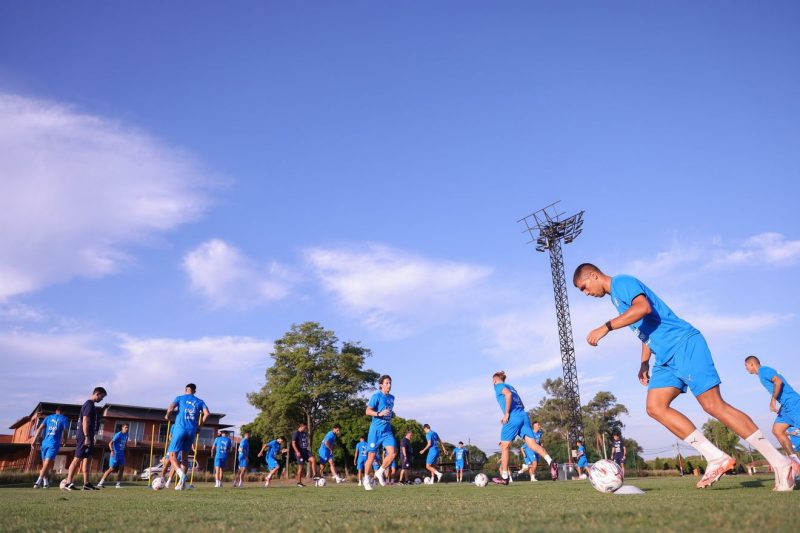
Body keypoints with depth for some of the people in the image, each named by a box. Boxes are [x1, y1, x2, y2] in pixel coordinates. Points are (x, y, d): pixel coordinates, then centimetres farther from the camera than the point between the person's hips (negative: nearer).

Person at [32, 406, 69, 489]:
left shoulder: (48, 417, 17)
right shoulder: (64, 419, 7)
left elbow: (40, 429, 8)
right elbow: (66, 431, 1)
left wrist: (34, 440, 4)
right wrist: (64, 440, 18)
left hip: (45, 442, 4)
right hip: (54, 443, -4)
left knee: (45, 463, 15)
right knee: (47, 464, -10)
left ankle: (45, 482, 19)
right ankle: (38, 481, -25)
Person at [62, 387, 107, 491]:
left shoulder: (90, 405, 17)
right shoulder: (89, 404, -13)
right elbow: (85, 422, -19)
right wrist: (87, 437, -21)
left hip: (88, 437, 10)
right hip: (84, 436, -10)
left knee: (87, 459, 9)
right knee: (78, 459, -7)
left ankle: (86, 483, 12)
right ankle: (68, 483, -2)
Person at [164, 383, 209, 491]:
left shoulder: (180, 398, 8)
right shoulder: (200, 401, 13)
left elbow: (170, 409, -9)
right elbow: (207, 413, -1)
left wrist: (167, 416, 12)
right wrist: (199, 426, 9)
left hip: (180, 429, -3)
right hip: (192, 431, 3)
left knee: (172, 455, -2)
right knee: (184, 456, 16)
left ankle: (181, 473, -29)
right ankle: (181, 483, 10)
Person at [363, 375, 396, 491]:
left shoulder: (391, 398, 13)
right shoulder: (377, 396, -8)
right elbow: (368, 411, -13)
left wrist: (392, 414, 8)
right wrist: (379, 414, -28)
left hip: (387, 430, 5)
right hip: (376, 430, -5)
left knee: (392, 453, -12)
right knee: (372, 456, 2)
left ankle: (380, 472, 10)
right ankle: (366, 480, 20)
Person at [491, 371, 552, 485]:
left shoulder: (498, 386, 6)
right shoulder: (511, 387, 28)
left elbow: (508, 394, -16)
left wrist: (506, 413, -14)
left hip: (513, 419, -7)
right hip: (524, 416, 7)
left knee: (504, 447, 6)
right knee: (533, 444, -5)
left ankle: (504, 477, 10)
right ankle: (551, 462, -29)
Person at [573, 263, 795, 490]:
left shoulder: (622, 282, -7)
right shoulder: (616, 296, 22)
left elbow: (643, 308, -27)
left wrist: (606, 327, -27)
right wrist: (644, 363, 21)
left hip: (683, 344, -10)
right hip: (665, 357, 10)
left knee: (714, 405, -12)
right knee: (655, 407, -3)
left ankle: (780, 463, -2)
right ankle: (716, 458, -3)